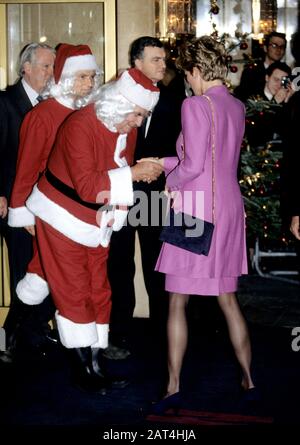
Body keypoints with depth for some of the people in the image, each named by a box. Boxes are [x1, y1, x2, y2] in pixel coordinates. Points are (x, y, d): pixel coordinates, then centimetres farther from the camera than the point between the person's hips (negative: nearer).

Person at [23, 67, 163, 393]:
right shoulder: (81, 126, -26)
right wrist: (133, 174, -34)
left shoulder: (127, 128, -2)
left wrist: (114, 202, -10)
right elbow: (86, 186, -33)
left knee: (98, 290, 7)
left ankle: (96, 363, 14)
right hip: (63, 217, -7)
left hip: (98, 221, 7)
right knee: (73, 290, -2)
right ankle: (82, 366, 6)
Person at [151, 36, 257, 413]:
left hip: (196, 211, -7)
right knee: (227, 298, 16)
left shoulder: (195, 105, -14)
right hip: (230, 208, 7)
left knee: (177, 301, 2)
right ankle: (248, 378, 21)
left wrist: (171, 181, 3)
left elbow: (193, 164, -18)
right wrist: (165, 163, 20)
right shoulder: (237, 107, 9)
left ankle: (174, 386, 6)